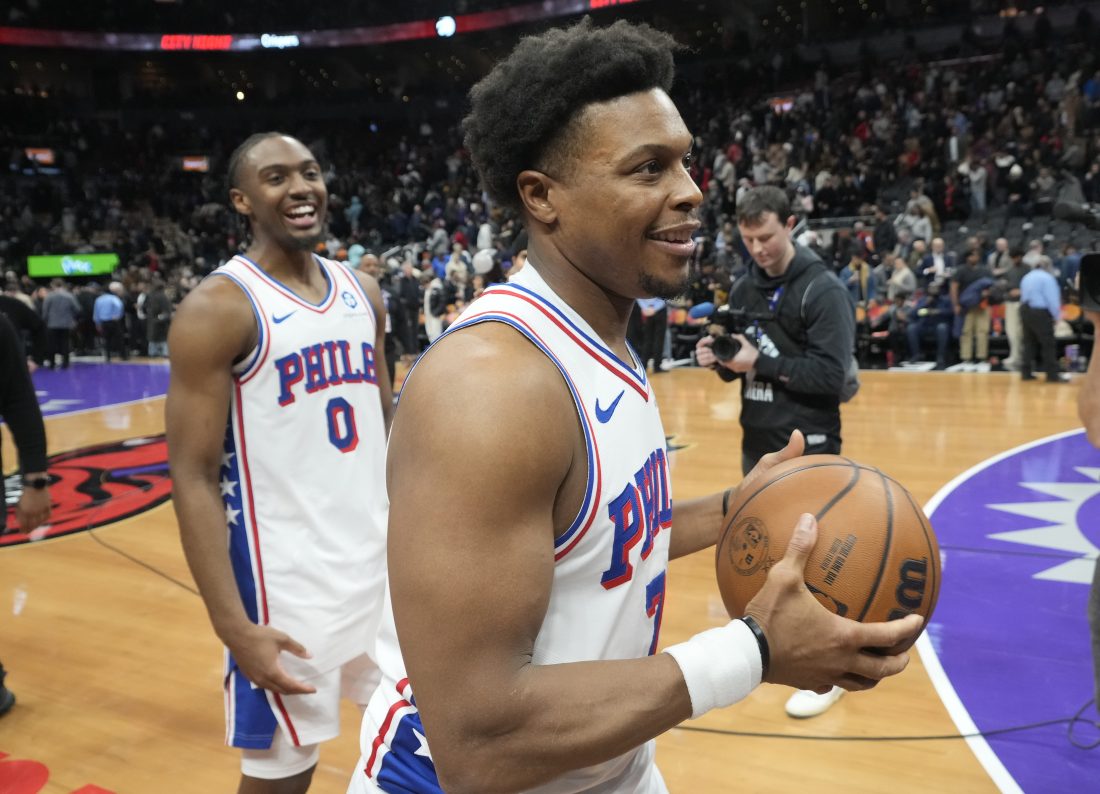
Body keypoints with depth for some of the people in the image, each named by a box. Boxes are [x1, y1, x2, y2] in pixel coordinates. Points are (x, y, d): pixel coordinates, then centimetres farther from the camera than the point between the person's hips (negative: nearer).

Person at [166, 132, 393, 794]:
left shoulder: (362, 291, 7)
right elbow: (194, 480, -14)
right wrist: (234, 626, -18)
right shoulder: (218, 308, -12)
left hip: (384, 561, 6)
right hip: (285, 583, -6)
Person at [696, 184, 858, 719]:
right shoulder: (745, 287, 6)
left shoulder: (824, 290, -13)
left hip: (809, 447, -6)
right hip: (756, 443, 7)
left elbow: (831, 374, -21)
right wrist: (718, 358, -10)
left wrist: (761, 362, -25)